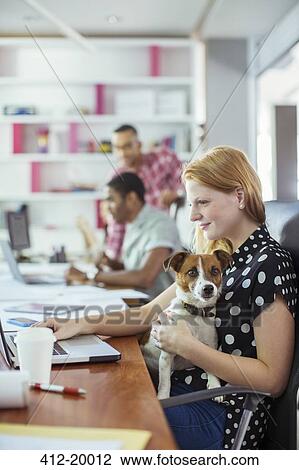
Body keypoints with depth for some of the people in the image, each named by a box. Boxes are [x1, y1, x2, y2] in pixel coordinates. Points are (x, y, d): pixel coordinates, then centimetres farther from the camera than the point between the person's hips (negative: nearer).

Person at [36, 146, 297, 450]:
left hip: (222, 416, -8)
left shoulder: (269, 264, -15)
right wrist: (79, 325, 0)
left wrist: (186, 347, -20)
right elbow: (151, 312, 12)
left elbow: (273, 379, -17)